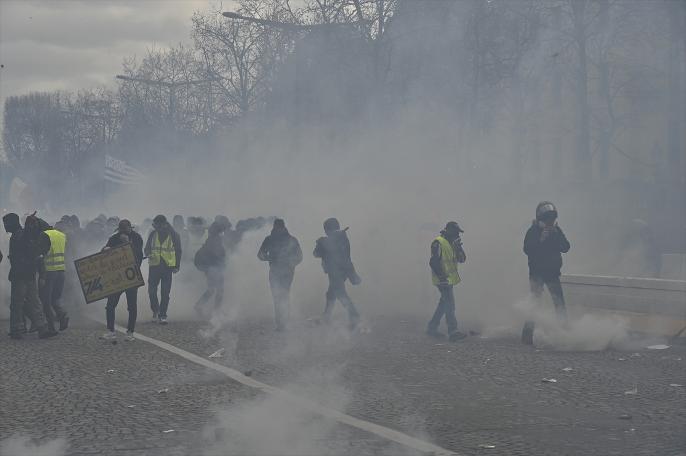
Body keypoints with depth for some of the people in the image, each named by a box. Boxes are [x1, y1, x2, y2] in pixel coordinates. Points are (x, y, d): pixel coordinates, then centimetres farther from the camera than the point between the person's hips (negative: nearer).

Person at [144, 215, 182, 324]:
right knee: (151, 290, 0)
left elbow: (178, 251, 5)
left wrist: (177, 266, 0)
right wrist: (149, 255, -12)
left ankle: (162, 315, 7)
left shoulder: (173, 235, -1)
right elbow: (147, 248, 11)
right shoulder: (153, 234, 5)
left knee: (165, 293, -1)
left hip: (168, 267, -2)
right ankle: (155, 310, 23)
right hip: (154, 266, 2)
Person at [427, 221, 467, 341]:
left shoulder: (452, 244, 15)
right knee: (450, 303, -13)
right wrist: (441, 276, -23)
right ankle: (453, 332, -16)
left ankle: (432, 327, 25)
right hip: (443, 280, -10)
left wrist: (459, 247, -4)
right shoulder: (438, 243, -13)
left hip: (450, 279, 10)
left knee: (444, 303, 15)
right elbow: (433, 262, -19)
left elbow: (462, 259, 11)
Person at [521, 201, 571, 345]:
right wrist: (540, 240, -25)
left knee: (560, 303, 1)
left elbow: (565, 248, -1)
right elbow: (527, 249, -16)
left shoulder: (556, 230, 8)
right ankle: (528, 333, -8)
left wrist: (556, 235, -14)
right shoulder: (533, 231, -5)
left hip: (553, 272, 4)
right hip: (536, 272, -4)